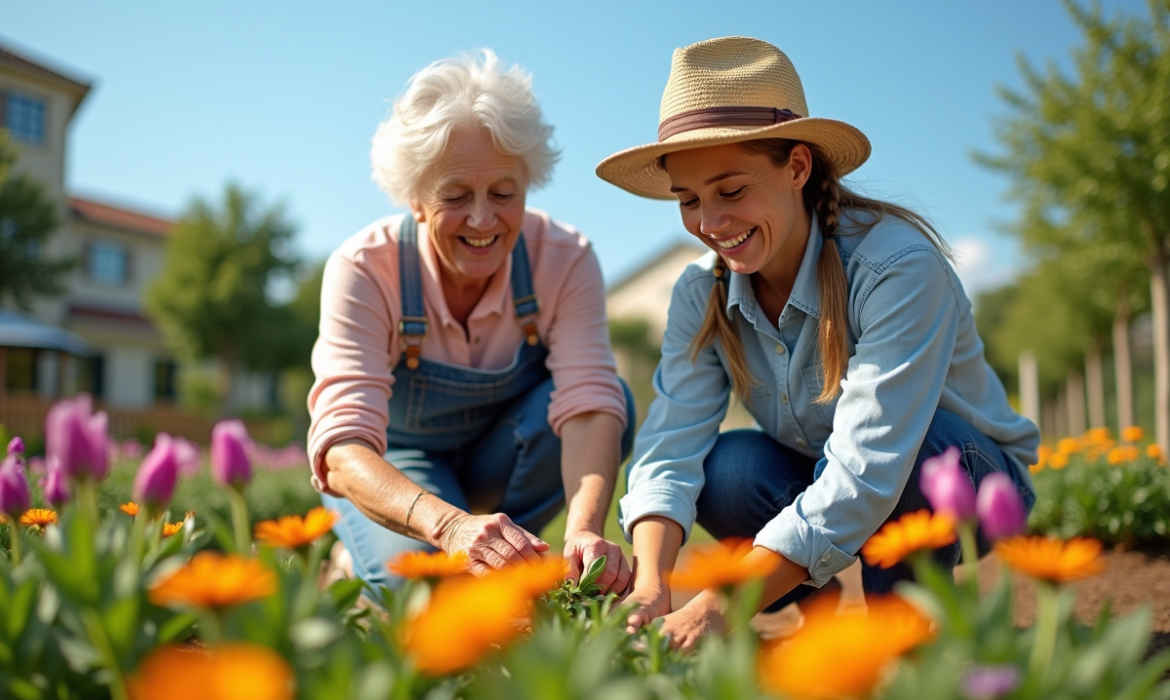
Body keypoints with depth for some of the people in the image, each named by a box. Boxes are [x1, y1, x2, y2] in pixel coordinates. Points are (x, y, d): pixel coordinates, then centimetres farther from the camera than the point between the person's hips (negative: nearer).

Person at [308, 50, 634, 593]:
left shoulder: (564, 259, -24)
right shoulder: (363, 270, -30)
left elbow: (590, 404, -34)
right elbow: (342, 449, -40)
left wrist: (584, 529, -55)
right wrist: (451, 525, -60)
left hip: (504, 460, 3)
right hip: (392, 466, -2)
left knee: (616, 402, -28)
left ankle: (506, 568, -7)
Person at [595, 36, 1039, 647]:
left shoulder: (896, 265, -30)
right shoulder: (700, 295, -12)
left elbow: (867, 471, -38)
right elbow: (670, 447, -23)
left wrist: (717, 608, -43)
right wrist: (650, 586, -42)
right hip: (820, 486, 4)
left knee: (915, 447, -36)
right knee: (723, 471, -27)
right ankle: (813, 601, 1)